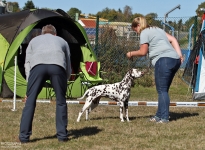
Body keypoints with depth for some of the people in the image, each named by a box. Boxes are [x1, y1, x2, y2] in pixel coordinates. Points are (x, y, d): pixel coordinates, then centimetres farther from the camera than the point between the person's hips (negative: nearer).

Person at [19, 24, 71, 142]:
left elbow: (27, 63, 25)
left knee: (30, 100, 7)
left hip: (37, 66, 0)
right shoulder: (62, 41, 37)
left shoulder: (34, 40, 36)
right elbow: (68, 65, 36)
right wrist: (64, 82, 46)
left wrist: (30, 82, 24)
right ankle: (62, 135, 16)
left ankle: (24, 136, 6)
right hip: (58, 66, 0)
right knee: (61, 101, 15)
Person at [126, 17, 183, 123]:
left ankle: (164, 117, -10)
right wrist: (179, 55, 11)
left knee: (162, 90, -6)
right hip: (175, 60, 9)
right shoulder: (157, 30, 28)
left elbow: (143, 52, 0)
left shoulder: (144, 33, 3)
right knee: (163, 90, 13)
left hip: (163, 60, -9)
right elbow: (173, 39, 20)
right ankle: (159, 115, 16)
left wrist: (131, 54, 18)